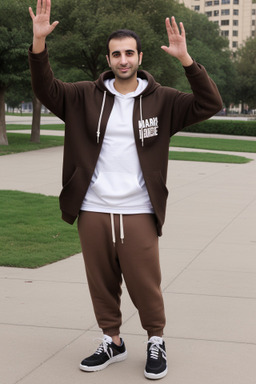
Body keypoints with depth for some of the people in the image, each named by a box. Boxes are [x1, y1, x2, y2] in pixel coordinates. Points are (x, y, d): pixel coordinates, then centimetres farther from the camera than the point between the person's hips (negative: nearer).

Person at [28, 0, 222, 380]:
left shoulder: (161, 100, 1)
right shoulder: (87, 96, 6)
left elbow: (210, 104, -7)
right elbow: (46, 89, 0)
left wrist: (186, 59, -19)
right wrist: (39, 42, -15)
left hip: (138, 213, -2)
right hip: (93, 211, 2)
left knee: (145, 285, 3)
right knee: (101, 284, 12)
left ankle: (156, 342, 25)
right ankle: (112, 342, 30)